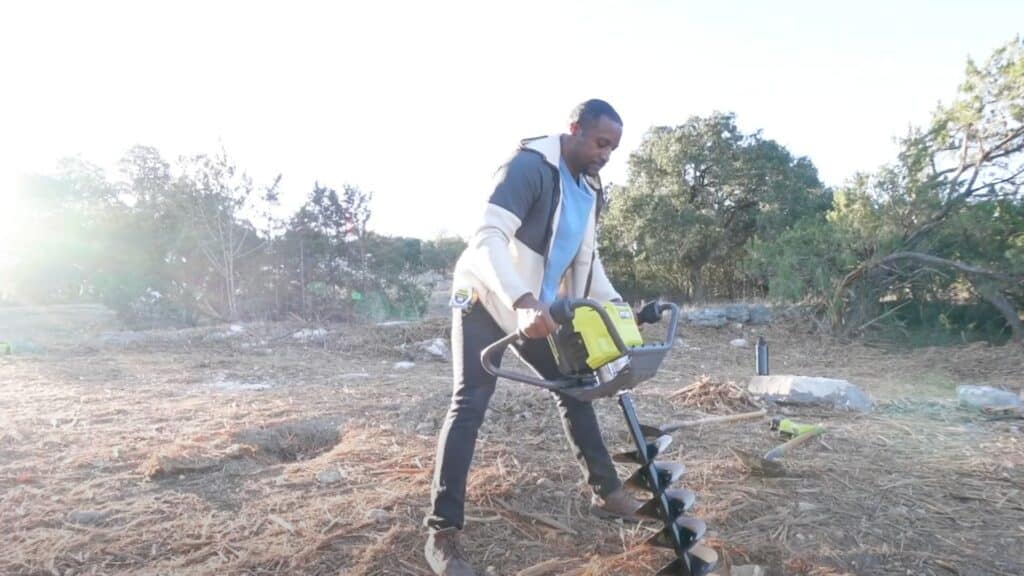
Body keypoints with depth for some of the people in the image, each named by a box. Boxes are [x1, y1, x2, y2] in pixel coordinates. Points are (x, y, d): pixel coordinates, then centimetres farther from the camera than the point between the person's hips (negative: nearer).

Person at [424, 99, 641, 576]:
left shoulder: (588, 189, 6)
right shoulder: (529, 166, -21)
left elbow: (587, 258, 15)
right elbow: (488, 238, -33)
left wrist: (615, 305, 1)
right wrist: (523, 301, -47)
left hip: (537, 310, 8)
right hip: (485, 299, -8)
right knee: (470, 402, -15)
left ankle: (605, 491, 26)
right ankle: (441, 531, -10)